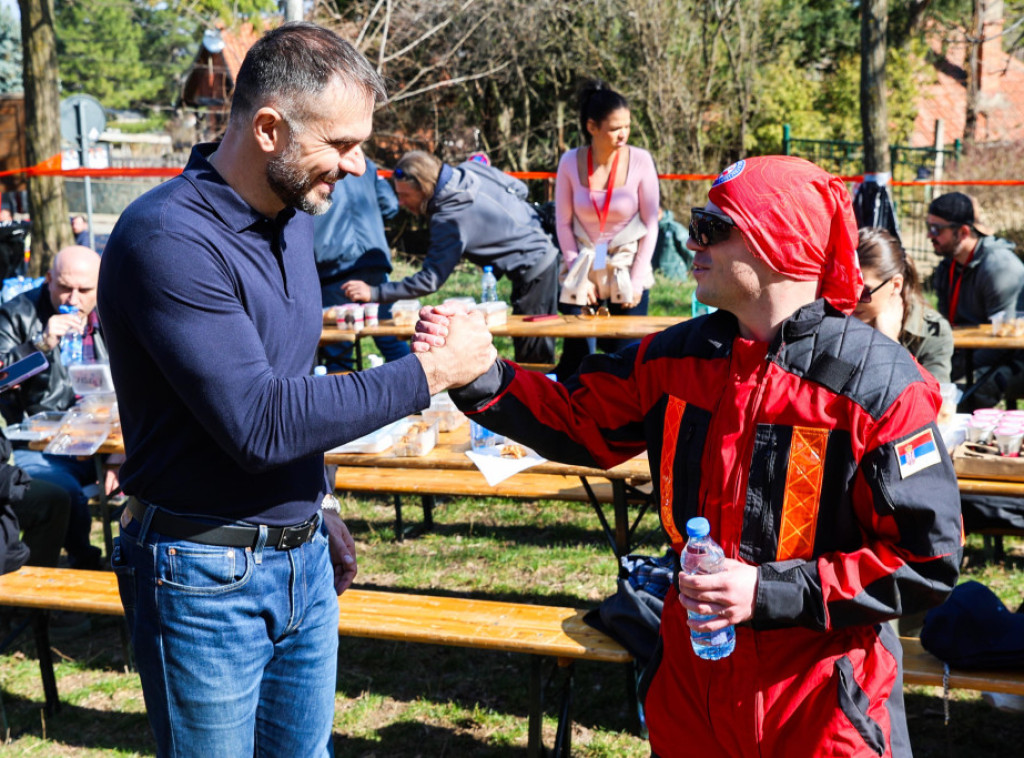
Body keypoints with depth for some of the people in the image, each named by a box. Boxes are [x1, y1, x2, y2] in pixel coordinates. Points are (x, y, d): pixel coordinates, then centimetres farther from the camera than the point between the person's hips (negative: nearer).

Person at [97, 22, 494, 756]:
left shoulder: (291, 216, 5)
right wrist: (428, 373, -23)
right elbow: (260, 422, -27)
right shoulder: (168, 238, -22)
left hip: (303, 557, 7)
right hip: (207, 577, -7)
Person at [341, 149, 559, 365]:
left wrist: (374, 293, -27)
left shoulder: (450, 220, -26)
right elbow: (519, 189, 8)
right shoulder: (471, 169, -4)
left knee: (530, 354, -2)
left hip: (531, 271, -9)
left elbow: (430, 280, -27)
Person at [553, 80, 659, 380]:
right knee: (576, 355, 0)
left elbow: (650, 224, -5)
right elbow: (563, 222, 1)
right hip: (582, 270, 1)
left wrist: (637, 281, -6)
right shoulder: (571, 162, -6)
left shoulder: (640, 160, -9)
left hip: (627, 268, -1)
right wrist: (577, 273, -4)